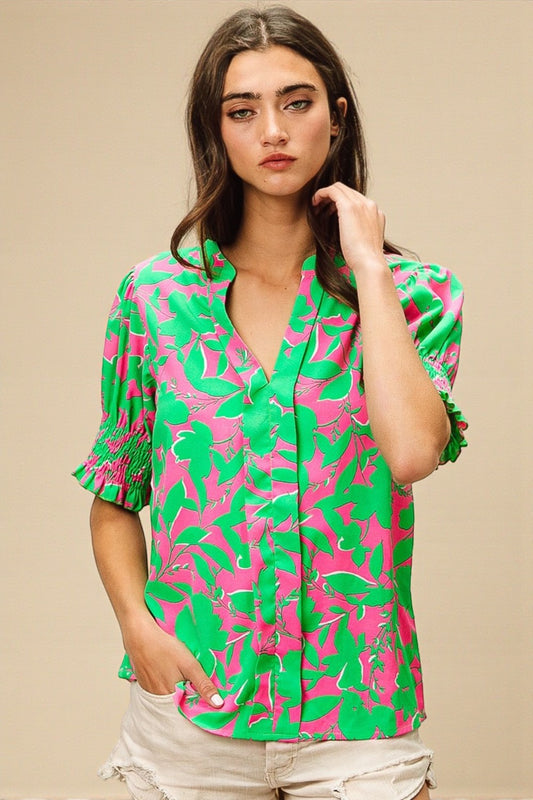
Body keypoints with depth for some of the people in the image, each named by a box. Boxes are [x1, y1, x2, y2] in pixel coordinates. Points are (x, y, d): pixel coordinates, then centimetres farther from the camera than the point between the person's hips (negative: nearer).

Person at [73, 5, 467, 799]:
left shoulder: (414, 295, -1)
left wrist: (368, 267, -13)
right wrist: (137, 623, -7)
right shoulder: (156, 297, 2)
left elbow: (412, 451, -21)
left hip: (356, 710, -1)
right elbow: (114, 498, 9)